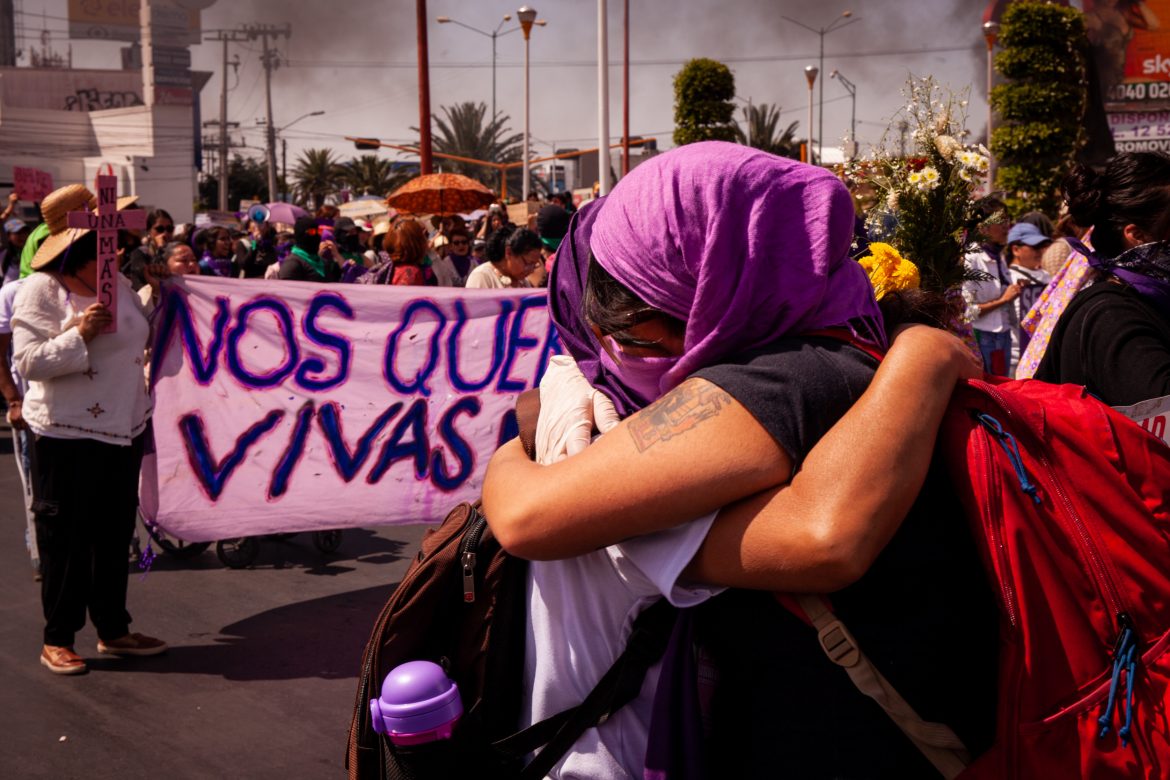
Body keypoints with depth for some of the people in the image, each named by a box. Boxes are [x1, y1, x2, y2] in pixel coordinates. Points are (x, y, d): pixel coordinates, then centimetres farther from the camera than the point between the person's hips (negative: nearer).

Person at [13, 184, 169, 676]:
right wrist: (79, 334, -25)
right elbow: (28, 362, -17)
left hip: (123, 430, 7)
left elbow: (138, 338, 24)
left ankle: (113, 630, 25)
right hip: (68, 435, -7)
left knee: (115, 533, 13)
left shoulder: (118, 283, 9)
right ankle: (57, 639, 13)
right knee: (65, 538, 2)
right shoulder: (41, 291, -11)